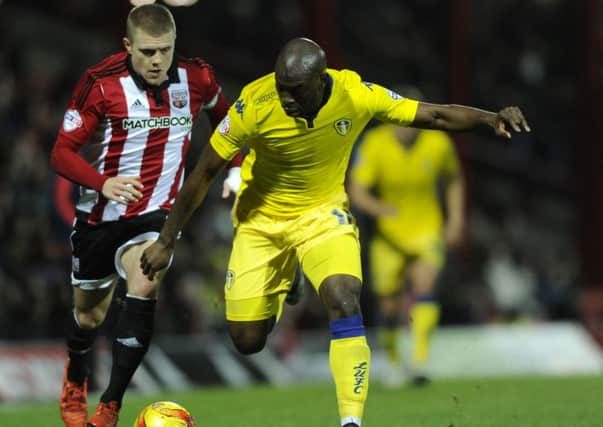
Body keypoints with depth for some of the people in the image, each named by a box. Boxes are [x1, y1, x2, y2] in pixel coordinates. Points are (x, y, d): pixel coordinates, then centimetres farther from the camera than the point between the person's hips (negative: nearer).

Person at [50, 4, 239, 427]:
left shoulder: (196, 78, -9)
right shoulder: (101, 83, -17)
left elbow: (223, 117, 15)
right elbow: (62, 152, -15)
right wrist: (103, 183, -32)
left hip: (157, 215, 0)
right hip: (100, 214, 0)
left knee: (144, 284, -28)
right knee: (90, 312, 14)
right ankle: (75, 383, 49)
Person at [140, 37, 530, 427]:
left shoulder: (356, 96, -24)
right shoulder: (255, 105, -28)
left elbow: (435, 116, -14)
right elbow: (205, 173, -16)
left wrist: (491, 118, -31)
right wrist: (167, 241, -12)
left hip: (323, 213, 0)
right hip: (260, 219, 0)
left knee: (345, 304, -26)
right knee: (247, 341, 1)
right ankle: (272, 299, 39)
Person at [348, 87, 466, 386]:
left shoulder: (438, 143, -10)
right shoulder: (374, 144, -15)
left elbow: (454, 179, 11)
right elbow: (357, 193, -17)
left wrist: (456, 219, 4)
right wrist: (380, 209, -37)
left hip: (428, 231, 0)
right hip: (389, 236, 0)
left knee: (424, 286, -25)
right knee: (389, 305, 6)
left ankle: (420, 360, -32)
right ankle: (392, 359, 33)